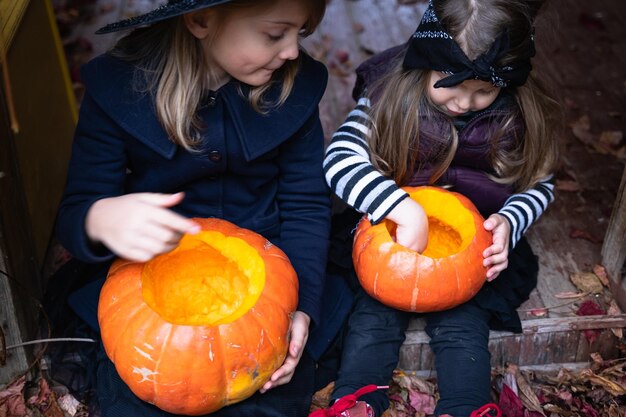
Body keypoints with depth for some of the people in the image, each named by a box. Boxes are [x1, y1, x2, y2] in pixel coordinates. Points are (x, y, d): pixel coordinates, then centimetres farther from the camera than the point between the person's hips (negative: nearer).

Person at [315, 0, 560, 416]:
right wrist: (406, 211, -37)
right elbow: (340, 160, -26)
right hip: (389, 237, 0)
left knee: (462, 326, -16)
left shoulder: (521, 114, -11)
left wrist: (509, 221, -19)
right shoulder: (389, 91, -16)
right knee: (373, 315, -15)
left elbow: (539, 184, 3)